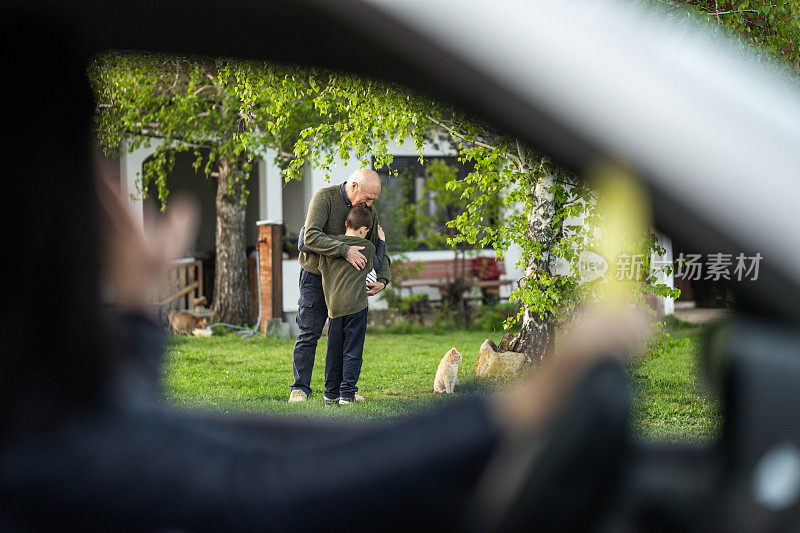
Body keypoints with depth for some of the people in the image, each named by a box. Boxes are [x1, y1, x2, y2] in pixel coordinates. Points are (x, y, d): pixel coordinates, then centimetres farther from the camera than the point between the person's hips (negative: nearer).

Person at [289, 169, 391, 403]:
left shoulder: (369, 211, -3)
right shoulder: (324, 197, -19)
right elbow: (311, 236, -32)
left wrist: (382, 280, -15)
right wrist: (345, 250, -41)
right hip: (315, 276, -5)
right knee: (308, 334, -5)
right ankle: (299, 388, 0)